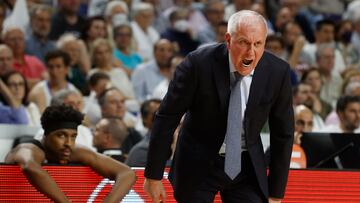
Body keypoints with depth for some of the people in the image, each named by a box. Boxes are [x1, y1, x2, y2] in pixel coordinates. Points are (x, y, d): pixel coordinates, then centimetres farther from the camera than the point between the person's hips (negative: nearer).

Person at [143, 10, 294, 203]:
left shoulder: (278, 72, -13)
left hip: (247, 166, 2)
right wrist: (153, 175, -8)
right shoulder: (198, 64, -20)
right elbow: (166, 118, -11)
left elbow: (283, 134, -2)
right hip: (198, 165, -1)